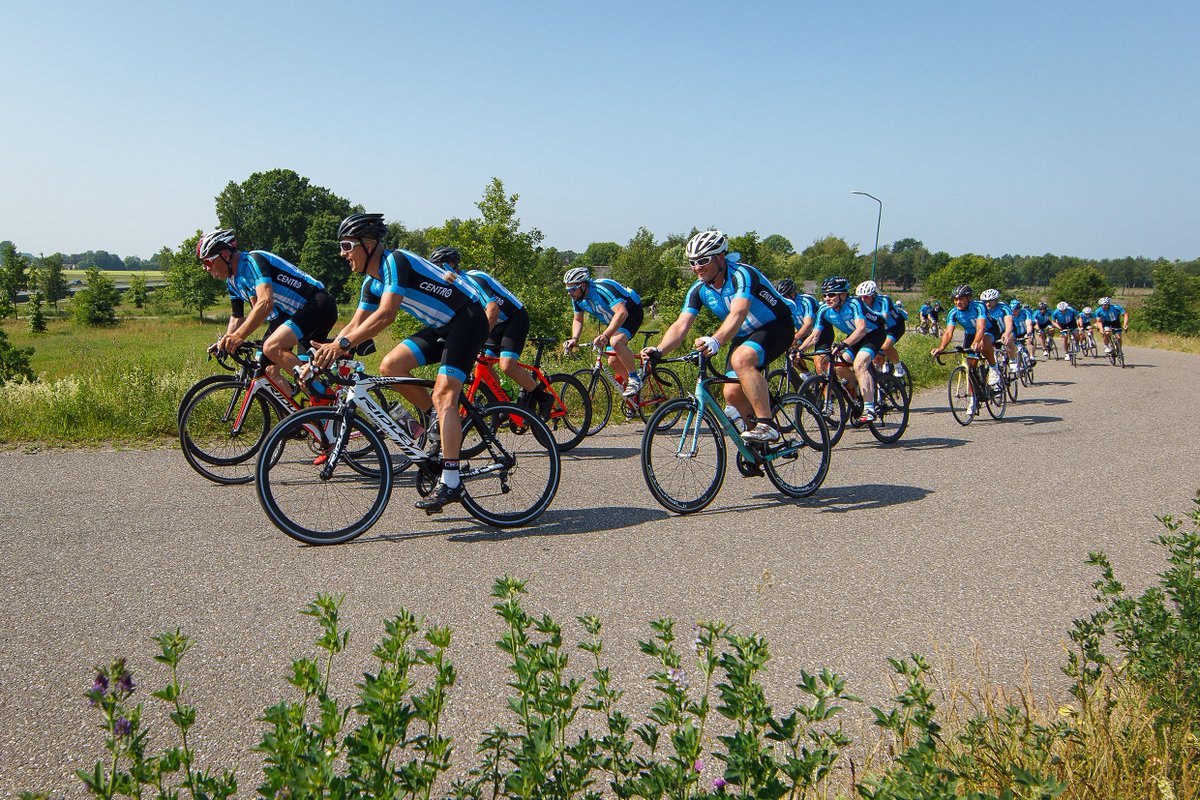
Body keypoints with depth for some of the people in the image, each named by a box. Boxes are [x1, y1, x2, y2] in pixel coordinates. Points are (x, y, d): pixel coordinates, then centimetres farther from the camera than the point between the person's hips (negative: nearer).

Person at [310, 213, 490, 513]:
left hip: (468, 318, -9)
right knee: (390, 365, -6)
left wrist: (342, 344, -37)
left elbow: (386, 314, -32)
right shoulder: (372, 282, 9)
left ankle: (450, 483, -22)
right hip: (441, 326, 9)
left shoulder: (394, 261, -20)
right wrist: (321, 356, -2)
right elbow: (355, 325, 10)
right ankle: (440, 420, 9)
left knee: (443, 394, -19)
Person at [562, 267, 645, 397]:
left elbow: (621, 312, -44)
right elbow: (577, 320, 6)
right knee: (613, 361, 4)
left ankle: (635, 380, -21)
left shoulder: (603, 288, -34)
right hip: (613, 320, 9)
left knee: (616, 342, -35)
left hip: (631, 312, -9)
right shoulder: (577, 298, -8)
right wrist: (574, 339, -14)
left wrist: (605, 335, -54)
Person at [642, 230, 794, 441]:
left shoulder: (742, 274, -26)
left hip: (776, 327, -7)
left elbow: (737, 314, -43)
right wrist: (658, 350, -34)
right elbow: (681, 326, -16)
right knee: (732, 393, -8)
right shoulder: (698, 290, -7)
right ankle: (757, 435, 18)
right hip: (744, 335, 7)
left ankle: (766, 425, -29)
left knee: (741, 359, -35)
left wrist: (716, 340, -61)